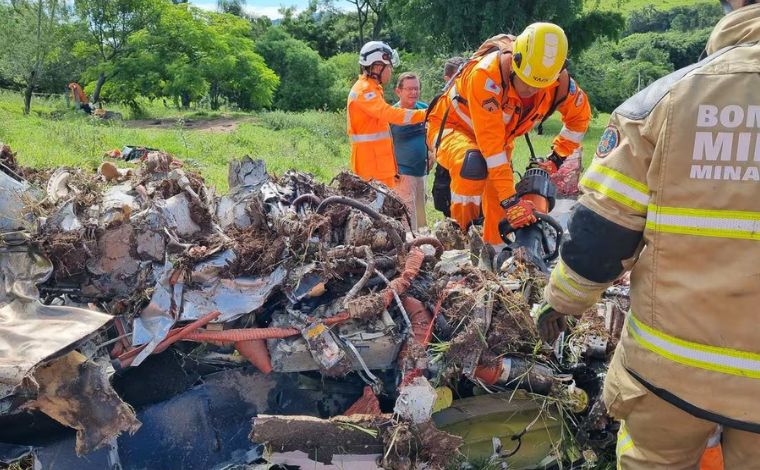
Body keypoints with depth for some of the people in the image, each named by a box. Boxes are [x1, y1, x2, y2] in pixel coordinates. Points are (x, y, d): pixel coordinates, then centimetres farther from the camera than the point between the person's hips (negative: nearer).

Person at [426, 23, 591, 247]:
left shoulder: (557, 80, -20)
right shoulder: (486, 74, -38)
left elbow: (580, 115, 1)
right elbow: (490, 143, -40)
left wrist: (556, 158, -6)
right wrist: (511, 201, -41)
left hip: (500, 136, 6)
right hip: (451, 127, -5)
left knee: (498, 207, -1)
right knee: (474, 164, -37)